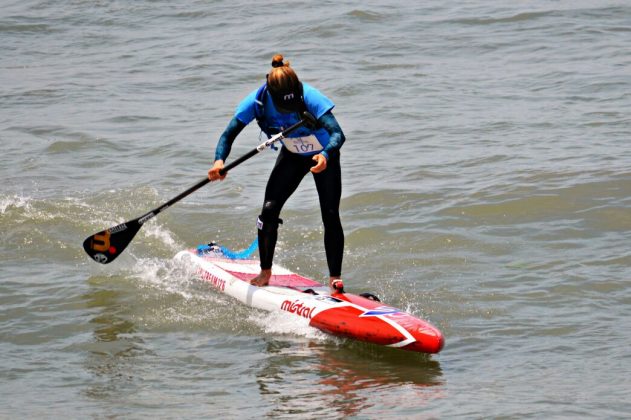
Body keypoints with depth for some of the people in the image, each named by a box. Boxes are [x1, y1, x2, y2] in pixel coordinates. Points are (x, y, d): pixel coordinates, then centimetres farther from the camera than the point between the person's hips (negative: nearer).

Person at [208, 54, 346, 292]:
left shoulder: (309, 96, -36)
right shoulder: (258, 101, -26)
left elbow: (337, 133, -43)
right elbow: (229, 134, -21)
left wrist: (325, 156, -63)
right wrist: (219, 160, -40)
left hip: (323, 157, -3)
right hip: (292, 156, 3)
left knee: (331, 217, -12)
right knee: (269, 210, -10)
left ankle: (335, 278, -2)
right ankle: (265, 273, 4)